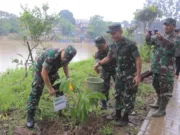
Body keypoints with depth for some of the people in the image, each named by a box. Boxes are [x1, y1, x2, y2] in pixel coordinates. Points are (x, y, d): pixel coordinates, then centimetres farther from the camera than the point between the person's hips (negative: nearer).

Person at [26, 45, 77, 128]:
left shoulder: (66, 56, -19)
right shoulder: (52, 56, -42)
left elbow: (65, 66, 5)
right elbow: (44, 73, -35)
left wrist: (67, 78, -2)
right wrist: (50, 88, -30)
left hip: (52, 70, 7)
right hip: (40, 69, -6)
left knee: (59, 88, 6)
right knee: (36, 91, -12)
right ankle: (30, 116, -4)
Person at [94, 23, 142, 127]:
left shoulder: (130, 44, -21)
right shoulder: (113, 45, -1)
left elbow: (138, 59, -19)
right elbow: (109, 57, 13)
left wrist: (138, 75, -22)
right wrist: (99, 63, -1)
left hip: (131, 74, -6)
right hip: (119, 73, 7)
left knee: (128, 96, 3)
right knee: (118, 94, 15)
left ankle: (125, 118, 19)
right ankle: (117, 115, 31)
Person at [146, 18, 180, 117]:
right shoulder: (160, 36, 12)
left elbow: (172, 46, -27)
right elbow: (150, 42, 5)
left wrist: (162, 39, -42)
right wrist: (148, 37, -18)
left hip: (167, 68, -7)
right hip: (156, 66, 7)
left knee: (165, 89, -1)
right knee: (156, 85, 19)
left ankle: (162, 110, 6)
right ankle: (159, 102, 38)